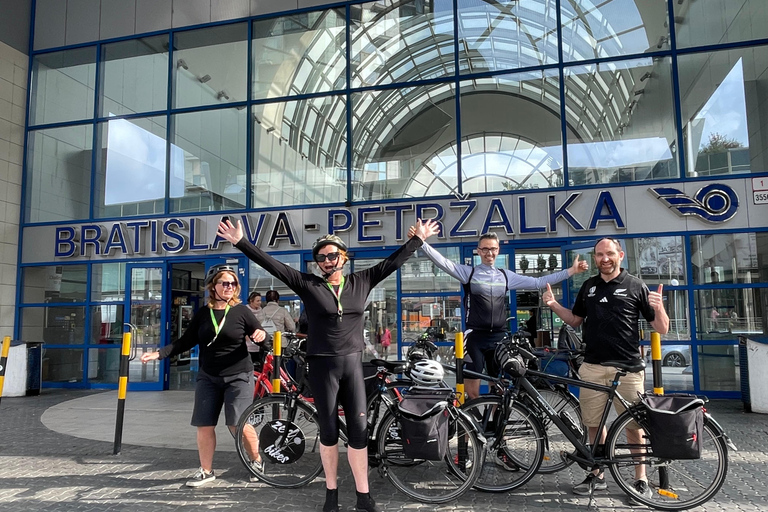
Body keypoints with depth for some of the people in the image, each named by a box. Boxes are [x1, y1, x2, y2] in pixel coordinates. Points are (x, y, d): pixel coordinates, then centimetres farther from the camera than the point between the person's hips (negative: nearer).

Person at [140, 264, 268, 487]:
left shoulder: (241, 311, -6)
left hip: (238, 377, -4)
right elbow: (185, 342, 5)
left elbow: (261, 336, -2)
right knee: (204, 425, 4)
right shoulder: (202, 314, 3)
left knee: (238, 425, -8)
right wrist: (159, 353, -7)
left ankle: (257, 461, 16)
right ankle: (206, 471, 22)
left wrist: (261, 334, -26)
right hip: (208, 377, 4)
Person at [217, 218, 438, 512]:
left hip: (352, 364, 2)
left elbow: (393, 261, 10)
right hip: (322, 366, -1)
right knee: (328, 431, 7)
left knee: (359, 429, 2)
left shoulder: (361, 282, 5)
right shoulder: (308, 285, -2)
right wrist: (240, 242, -14)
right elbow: (272, 265, -7)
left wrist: (418, 239, 13)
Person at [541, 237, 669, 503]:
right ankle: (597, 475, 24)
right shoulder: (589, 286, 12)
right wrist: (554, 305, 4)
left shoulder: (635, 286, 1)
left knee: (633, 426, 3)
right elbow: (575, 320, 20)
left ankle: (641, 479, 19)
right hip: (593, 366, 4)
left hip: (627, 368, -3)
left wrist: (659, 307, -20)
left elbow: (662, 329, 1)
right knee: (594, 423, 10)